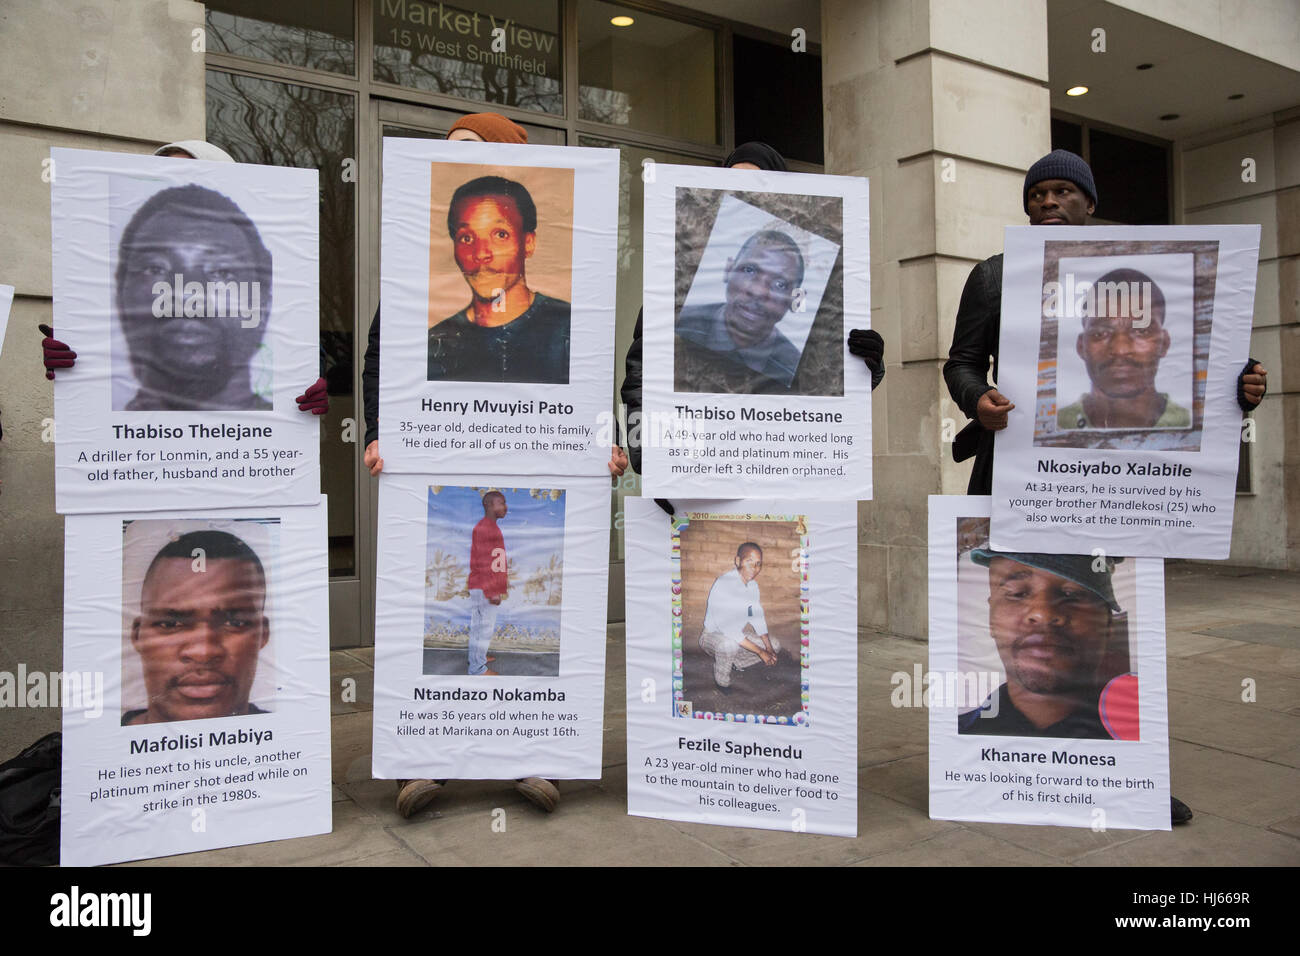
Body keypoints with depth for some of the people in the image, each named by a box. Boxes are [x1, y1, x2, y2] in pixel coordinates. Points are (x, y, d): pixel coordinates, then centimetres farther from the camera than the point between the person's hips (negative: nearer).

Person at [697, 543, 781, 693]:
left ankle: (735, 662, 16)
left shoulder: (753, 585, -2)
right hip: (712, 636, -8)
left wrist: (769, 648, -11)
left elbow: (758, 618, 4)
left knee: (775, 645, 1)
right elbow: (727, 629, -34)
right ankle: (721, 680, -11)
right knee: (729, 644, -39)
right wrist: (760, 652, -31)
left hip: (737, 634, 8)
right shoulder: (723, 585, -30)